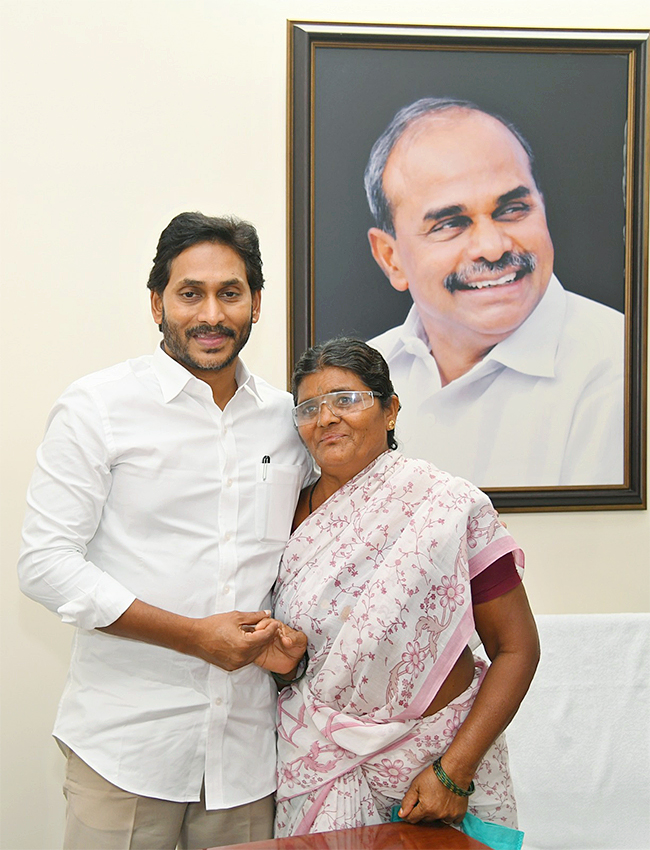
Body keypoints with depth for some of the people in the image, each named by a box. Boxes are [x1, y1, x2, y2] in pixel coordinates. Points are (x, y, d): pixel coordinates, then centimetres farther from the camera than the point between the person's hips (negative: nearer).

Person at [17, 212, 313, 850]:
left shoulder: (286, 417, 8)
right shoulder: (97, 407, -5)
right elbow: (45, 564, -10)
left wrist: (286, 631, 1)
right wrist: (195, 636, -14)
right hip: (125, 745, -3)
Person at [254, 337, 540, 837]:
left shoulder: (452, 508, -11)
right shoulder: (293, 518, 1)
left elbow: (516, 649, -10)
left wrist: (454, 769, -15)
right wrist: (284, 659, -11)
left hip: (436, 753, -2)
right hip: (323, 767, 3)